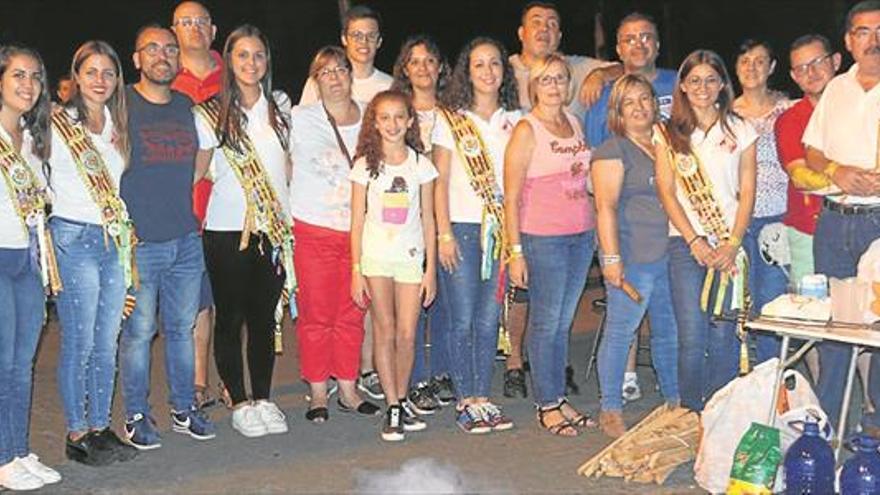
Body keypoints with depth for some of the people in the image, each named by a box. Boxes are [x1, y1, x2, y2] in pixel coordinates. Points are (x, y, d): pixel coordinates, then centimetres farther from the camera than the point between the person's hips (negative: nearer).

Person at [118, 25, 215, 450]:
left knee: (183, 327, 11)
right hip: (139, 240, -4)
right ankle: (136, 416, 14)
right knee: (138, 331, 1)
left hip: (186, 239, 5)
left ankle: (184, 409, 24)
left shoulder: (186, 107, 12)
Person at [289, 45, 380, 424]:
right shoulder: (301, 119, -1)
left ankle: (348, 389, 18)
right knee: (316, 314, 1)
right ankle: (317, 393, 13)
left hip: (359, 230, 3)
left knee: (352, 314, 7)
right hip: (314, 229, -3)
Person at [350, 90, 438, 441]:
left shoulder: (421, 164, 5)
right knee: (385, 333, 0)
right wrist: (356, 270, -2)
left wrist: (431, 269, 3)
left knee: (407, 335, -1)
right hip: (376, 257, -1)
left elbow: (428, 220, 6)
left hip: (411, 257, 1)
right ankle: (393, 409, 6)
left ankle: (402, 401, 15)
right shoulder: (365, 165, 2)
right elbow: (357, 221, 3)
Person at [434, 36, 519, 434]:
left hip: (501, 228, 3)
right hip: (462, 226, -3)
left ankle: (483, 398, 14)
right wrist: (445, 233, -8)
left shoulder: (514, 120, 10)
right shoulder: (450, 119, 2)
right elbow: (440, 180, 0)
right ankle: (465, 401, 7)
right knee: (462, 319, -2)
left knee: (489, 320, 6)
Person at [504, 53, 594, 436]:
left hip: (582, 235, 6)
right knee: (546, 322, 1)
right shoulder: (526, 130, -7)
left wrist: (593, 231, 12)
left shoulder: (574, 123, 12)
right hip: (543, 237, -6)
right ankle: (547, 405, 11)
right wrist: (515, 252, -14)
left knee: (564, 321, 12)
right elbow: (511, 197, -9)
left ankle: (559, 397, 22)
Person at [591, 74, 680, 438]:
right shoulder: (613, 150, -5)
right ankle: (610, 412, 7)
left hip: (668, 254, 7)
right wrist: (611, 258, -18)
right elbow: (606, 207, -11)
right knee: (620, 332, -2)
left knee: (669, 330, 14)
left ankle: (674, 401, 27)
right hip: (632, 258, -7)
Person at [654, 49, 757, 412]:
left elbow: (747, 192, 6)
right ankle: (690, 417, 7)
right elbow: (666, 192, 2)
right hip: (686, 244, -1)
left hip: (730, 245, 1)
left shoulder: (740, 130, 11)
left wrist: (733, 243, -7)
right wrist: (695, 241, -9)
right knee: (692, 338, -5)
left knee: (724, 335, -1)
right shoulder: (667, 133, 8)